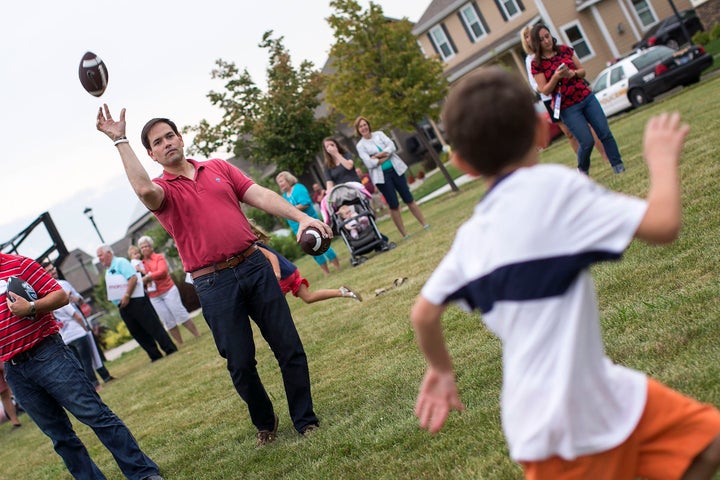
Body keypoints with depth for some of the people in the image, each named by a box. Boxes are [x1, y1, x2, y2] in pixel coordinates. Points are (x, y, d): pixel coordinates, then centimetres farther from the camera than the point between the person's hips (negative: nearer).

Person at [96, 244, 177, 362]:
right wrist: (111, 298, 11)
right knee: (138, 334, 8)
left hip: (136, 300, -9)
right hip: (123, 306, 9)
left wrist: (126, 296, -21)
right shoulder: (108, 271, 21)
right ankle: (155, 356, 13)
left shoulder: (121, 262, -7)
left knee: (152, 326, -8)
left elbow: (133, 278, -19)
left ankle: (170, 350, -4)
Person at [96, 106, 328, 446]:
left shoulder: (219, 168, 14)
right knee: (241, 363, 3)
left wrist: (300, 217, -9)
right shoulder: (162, 190, 3)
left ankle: (305, 420, 18)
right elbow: (144, 190, -23)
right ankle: (264, 424, 28)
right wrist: (120, 141, -16)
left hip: (254, 266, 3)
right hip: (214, 284, -2)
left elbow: (261, 196, 5)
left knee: (289, 347, 2)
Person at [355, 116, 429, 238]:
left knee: (408, 198, 6)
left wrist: (378, 155, -14)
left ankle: (424, 224, 13)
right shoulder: (360, 146, -1)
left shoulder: (379, 134, 8)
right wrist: (385, 157, -8)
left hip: (395, 169, 3)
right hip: (381, 176, -3)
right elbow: (369, 163, -12)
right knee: (393, 205, -1)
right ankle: (404, 234, 6)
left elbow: (391, 146, -5)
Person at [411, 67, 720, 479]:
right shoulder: (553, 187, -16)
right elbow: (663, 225, -21)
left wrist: (442, 370, 31)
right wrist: (663, 158, -3)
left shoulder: (472, 235, 5)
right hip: (576, 417, -7)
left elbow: (424, 313, 12)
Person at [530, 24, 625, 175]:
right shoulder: (537, 64, -6)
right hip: (568, 108, -4)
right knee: (587, 142, -7)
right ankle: (583, 170, 21)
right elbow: (544, 90, -8)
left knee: (605, 133, -1)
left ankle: (618, 167, 9)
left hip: (587, 97, 4)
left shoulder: (565, 50, 6)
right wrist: (556, 77, -23)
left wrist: (572, 73, -12)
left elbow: (582, 71, 9)